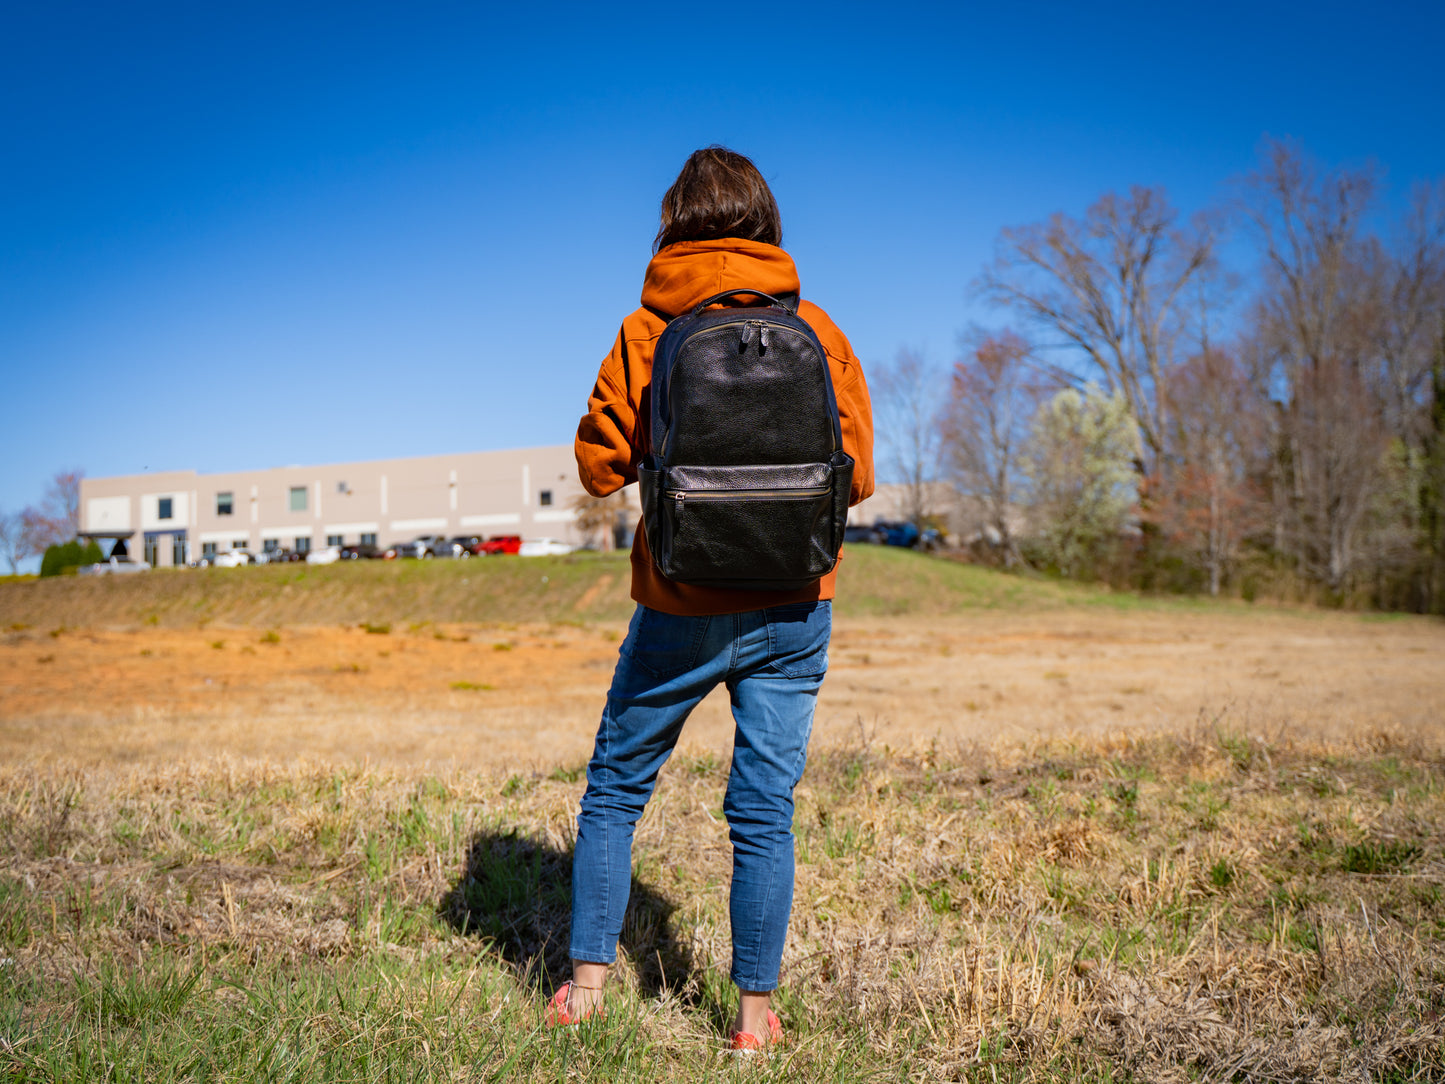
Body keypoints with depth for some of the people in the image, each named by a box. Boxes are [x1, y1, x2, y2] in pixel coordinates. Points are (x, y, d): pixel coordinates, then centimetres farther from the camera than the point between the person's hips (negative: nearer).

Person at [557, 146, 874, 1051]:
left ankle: (588, 980, 22)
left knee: (616, 787, 16)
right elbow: (856, 474, 1)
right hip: (794, 610, 2)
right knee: (766, 811, 8)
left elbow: (601, 467, -4)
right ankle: (756, 1010, 15)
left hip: (683, 610, -1)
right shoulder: (816, 329, 0)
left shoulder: (648, 331, -5)